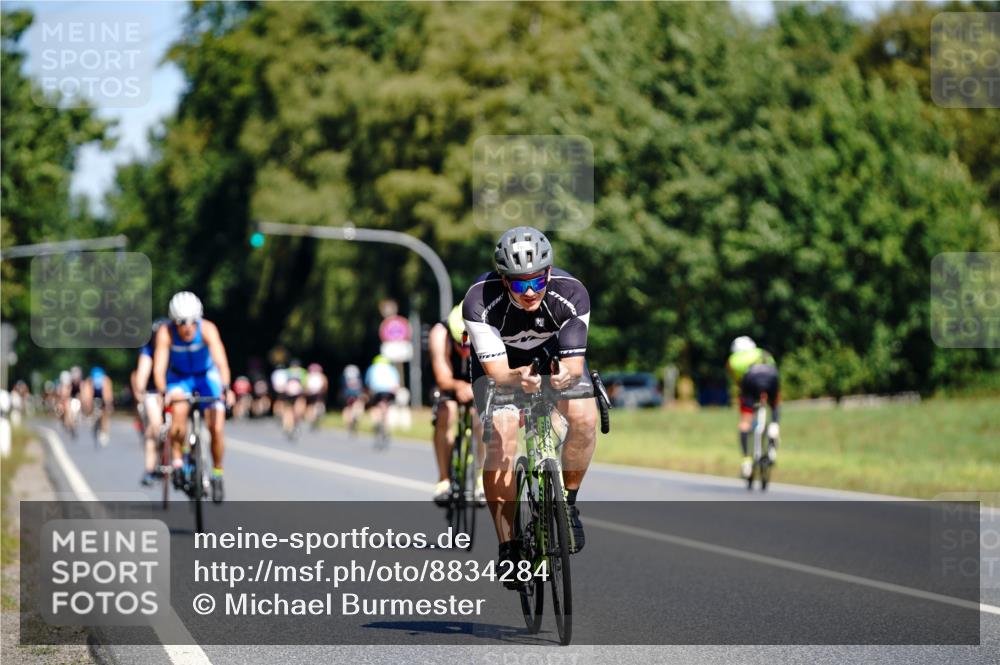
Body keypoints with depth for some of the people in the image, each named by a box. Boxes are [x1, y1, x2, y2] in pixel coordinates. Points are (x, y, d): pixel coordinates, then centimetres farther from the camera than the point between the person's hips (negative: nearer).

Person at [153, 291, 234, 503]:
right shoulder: (165, 333, -28)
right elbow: (159, 366, -35)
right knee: (179, 412, -31)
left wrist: (225, 388, -56)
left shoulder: (207, 329, -31)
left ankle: (217, 473, 13)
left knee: (216, 429, -10)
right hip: (179, 376, 0)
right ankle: (177, 458, -9)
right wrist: (163, 391, -53)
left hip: (207, 376, 0)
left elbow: (221, 361, -41)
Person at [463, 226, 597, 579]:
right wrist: (517, 378, -61)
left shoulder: (571, 294, -32)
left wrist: (567, 375, -56)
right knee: (501, 437, -23)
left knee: (584, 418, -26)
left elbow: (574, 362, -32)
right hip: (500, 358, -1)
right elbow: (496, 370, -38)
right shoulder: (480, 301, -36)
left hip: (553, 354, 1)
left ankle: (568, 503, -1)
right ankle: (508, 547, -14)